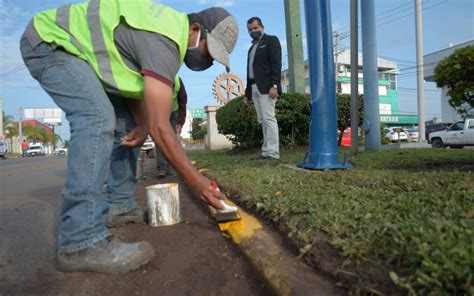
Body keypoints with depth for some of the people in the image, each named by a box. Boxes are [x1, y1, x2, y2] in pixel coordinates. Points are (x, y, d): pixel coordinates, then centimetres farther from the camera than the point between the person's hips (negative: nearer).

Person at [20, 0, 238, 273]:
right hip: (49, 41, -10)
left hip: (79, 51, 10)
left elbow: (135, 79, 7)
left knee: (125, 123, 4)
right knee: (98, 118, -30)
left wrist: (142, 125, -10)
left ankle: (120, 206, 11)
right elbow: (161, 128, -33)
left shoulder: (172, 27, 2)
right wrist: (196, 181, -25)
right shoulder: (163, 42, -30)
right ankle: (81, 242, -30)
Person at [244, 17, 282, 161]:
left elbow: (276, 64, -8)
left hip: (266, 86, -7)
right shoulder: (252, 47, 26)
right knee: (263, 121, 3)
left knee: (269, 119, -14)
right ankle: (266, 151, 3)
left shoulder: (271, 40, 6)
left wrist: (274, 85, -20)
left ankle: (273, 152, -14)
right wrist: (247, 92, 14)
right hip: (254, 88, 7)